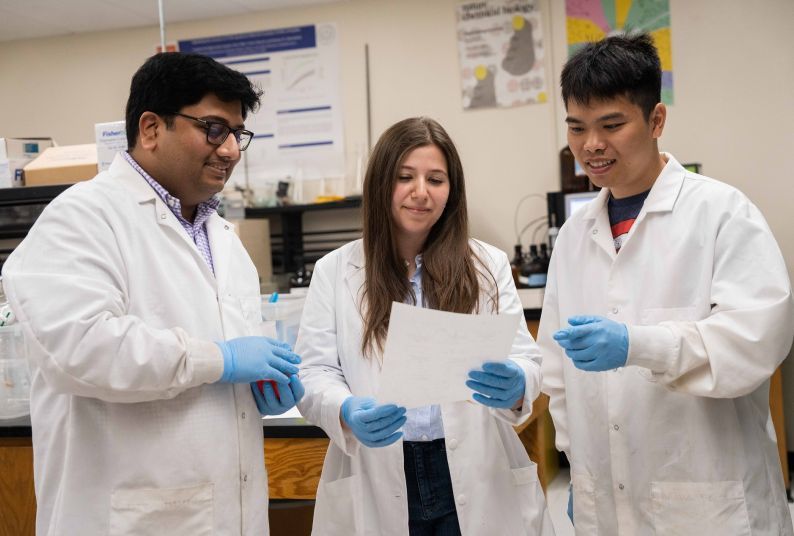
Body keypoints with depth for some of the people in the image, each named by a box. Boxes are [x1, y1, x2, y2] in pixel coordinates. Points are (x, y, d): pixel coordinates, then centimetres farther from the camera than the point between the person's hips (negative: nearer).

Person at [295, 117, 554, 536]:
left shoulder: (489, 265, 5)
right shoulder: (334, 271, 2)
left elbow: (524, 358, -1)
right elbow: (313, 371, -3)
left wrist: (515, 386, -24)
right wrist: (347, 413, -25)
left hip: (477, 480, 1)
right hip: (377, 485, -1)